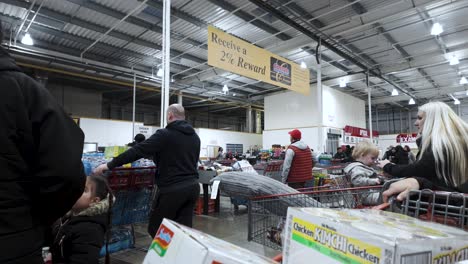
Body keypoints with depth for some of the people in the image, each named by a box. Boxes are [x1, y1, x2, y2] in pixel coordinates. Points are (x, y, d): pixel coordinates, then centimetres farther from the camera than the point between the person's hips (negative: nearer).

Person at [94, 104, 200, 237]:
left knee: (156, 229, 9)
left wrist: (109, 165, -8)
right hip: (193, 186, 7)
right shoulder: (195, 136, 12)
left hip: (173, 189, -7)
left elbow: (138, 151, -13)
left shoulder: (165, 134, -10)